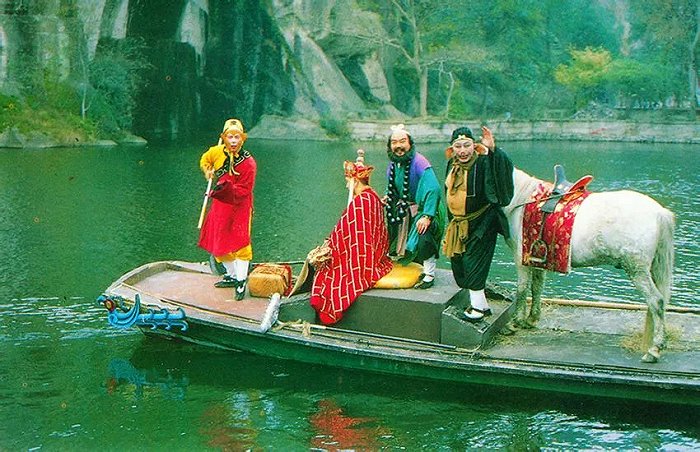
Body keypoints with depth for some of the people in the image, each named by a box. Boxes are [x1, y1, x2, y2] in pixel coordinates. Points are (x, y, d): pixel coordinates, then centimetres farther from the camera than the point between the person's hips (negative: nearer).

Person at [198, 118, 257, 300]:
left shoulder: (248, 163, -17)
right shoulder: (217, 152, -2)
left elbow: (244, 191, -18)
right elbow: (205, 159, 23)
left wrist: (227, 187, -32)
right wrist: (208, 170, 6)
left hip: (239, 206, -6)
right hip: (220, 204, 6)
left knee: (240, 243, -9)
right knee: (220, 242, 13)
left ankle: (241, 281, 1)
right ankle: (231, 275, 30)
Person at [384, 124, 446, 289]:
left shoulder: (419, 162, -25)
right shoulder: (392, 165, 1)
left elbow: (434, 189, -32)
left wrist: (427, 216, -36)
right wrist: (388, 198, 0)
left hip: (423, 209, -8)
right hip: (404, 210, 8)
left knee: (423, 236, -23)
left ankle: (429, 276, -8)